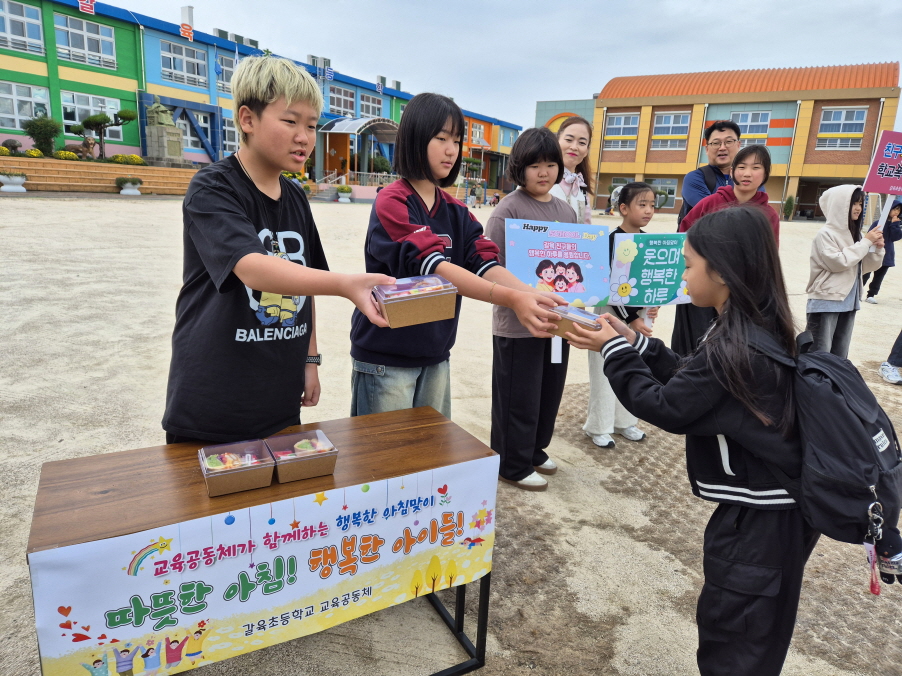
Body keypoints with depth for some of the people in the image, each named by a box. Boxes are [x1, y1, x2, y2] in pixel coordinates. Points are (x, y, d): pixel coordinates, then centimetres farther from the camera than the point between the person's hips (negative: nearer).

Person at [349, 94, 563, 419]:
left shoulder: (456, 212, 8)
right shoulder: (391, 202, -13)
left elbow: (485, 264, -6)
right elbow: (431, 265, -27)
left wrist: (534, 296, -26)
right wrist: (512, 299, -38)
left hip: (436, 357, 6)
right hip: (385, 358, -6)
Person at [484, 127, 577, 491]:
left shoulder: (566, 210, 10)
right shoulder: (507, 211, -11)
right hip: (518, 323, -7)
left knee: (549, 392, 18)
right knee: (517, 398, 5)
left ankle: (534, 450, 38)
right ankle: (514, 465, 22)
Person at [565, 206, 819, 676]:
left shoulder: (734, 348, -29)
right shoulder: (759, 330, 2)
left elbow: (665, 407, -19)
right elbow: (688, 382, 9)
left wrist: (614, 352, -10)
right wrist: (633, 342, 4)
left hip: (757, 517, -9)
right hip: (767, 506, 9)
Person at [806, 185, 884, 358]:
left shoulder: (855, 233, 9)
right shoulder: (826, 233, -11)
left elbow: (867, 266, 14)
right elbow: (839, 262, -19)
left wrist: (878, 248, -3)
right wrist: (866, 242, -13)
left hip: (848, 303, 7)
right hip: (826, 303, -7)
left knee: (840, 356, 14)